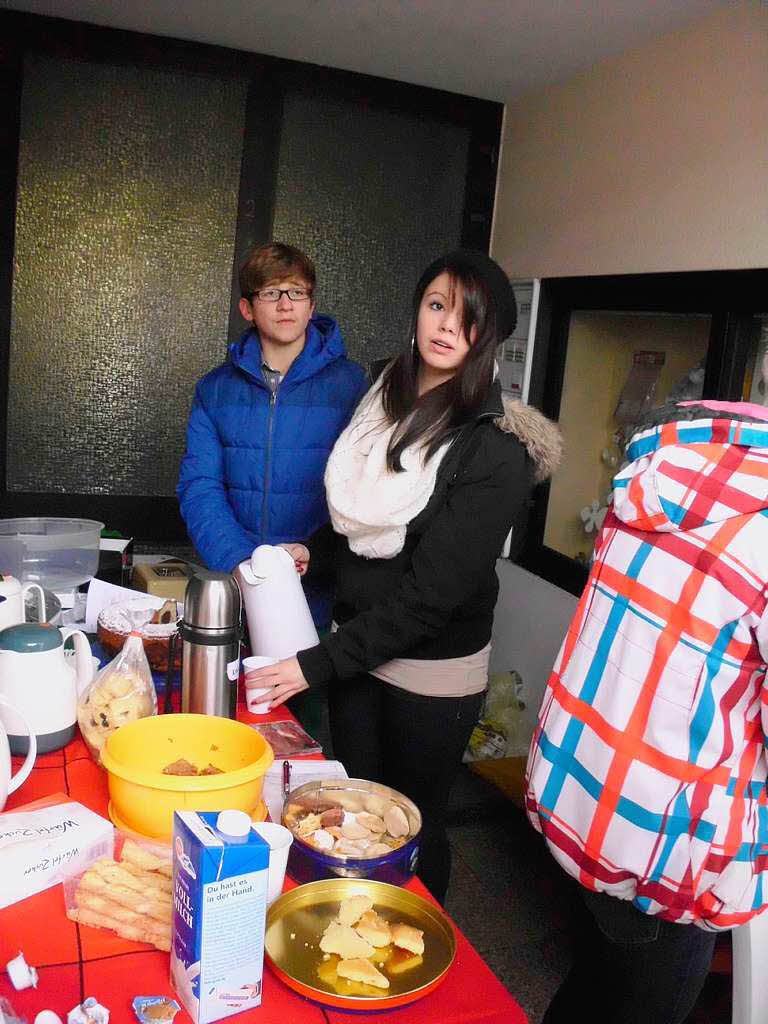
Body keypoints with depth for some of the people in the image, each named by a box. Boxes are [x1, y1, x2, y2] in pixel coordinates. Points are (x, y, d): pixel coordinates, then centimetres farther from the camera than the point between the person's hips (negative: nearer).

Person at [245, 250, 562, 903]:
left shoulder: (495, 450, -20)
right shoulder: (384, 402, 1)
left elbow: (432, 592, -22)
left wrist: (317, 665, -21)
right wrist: (313, 551, 0)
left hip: (432, 671, -6)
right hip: (359, 644, 6)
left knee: (413, 826, 13)